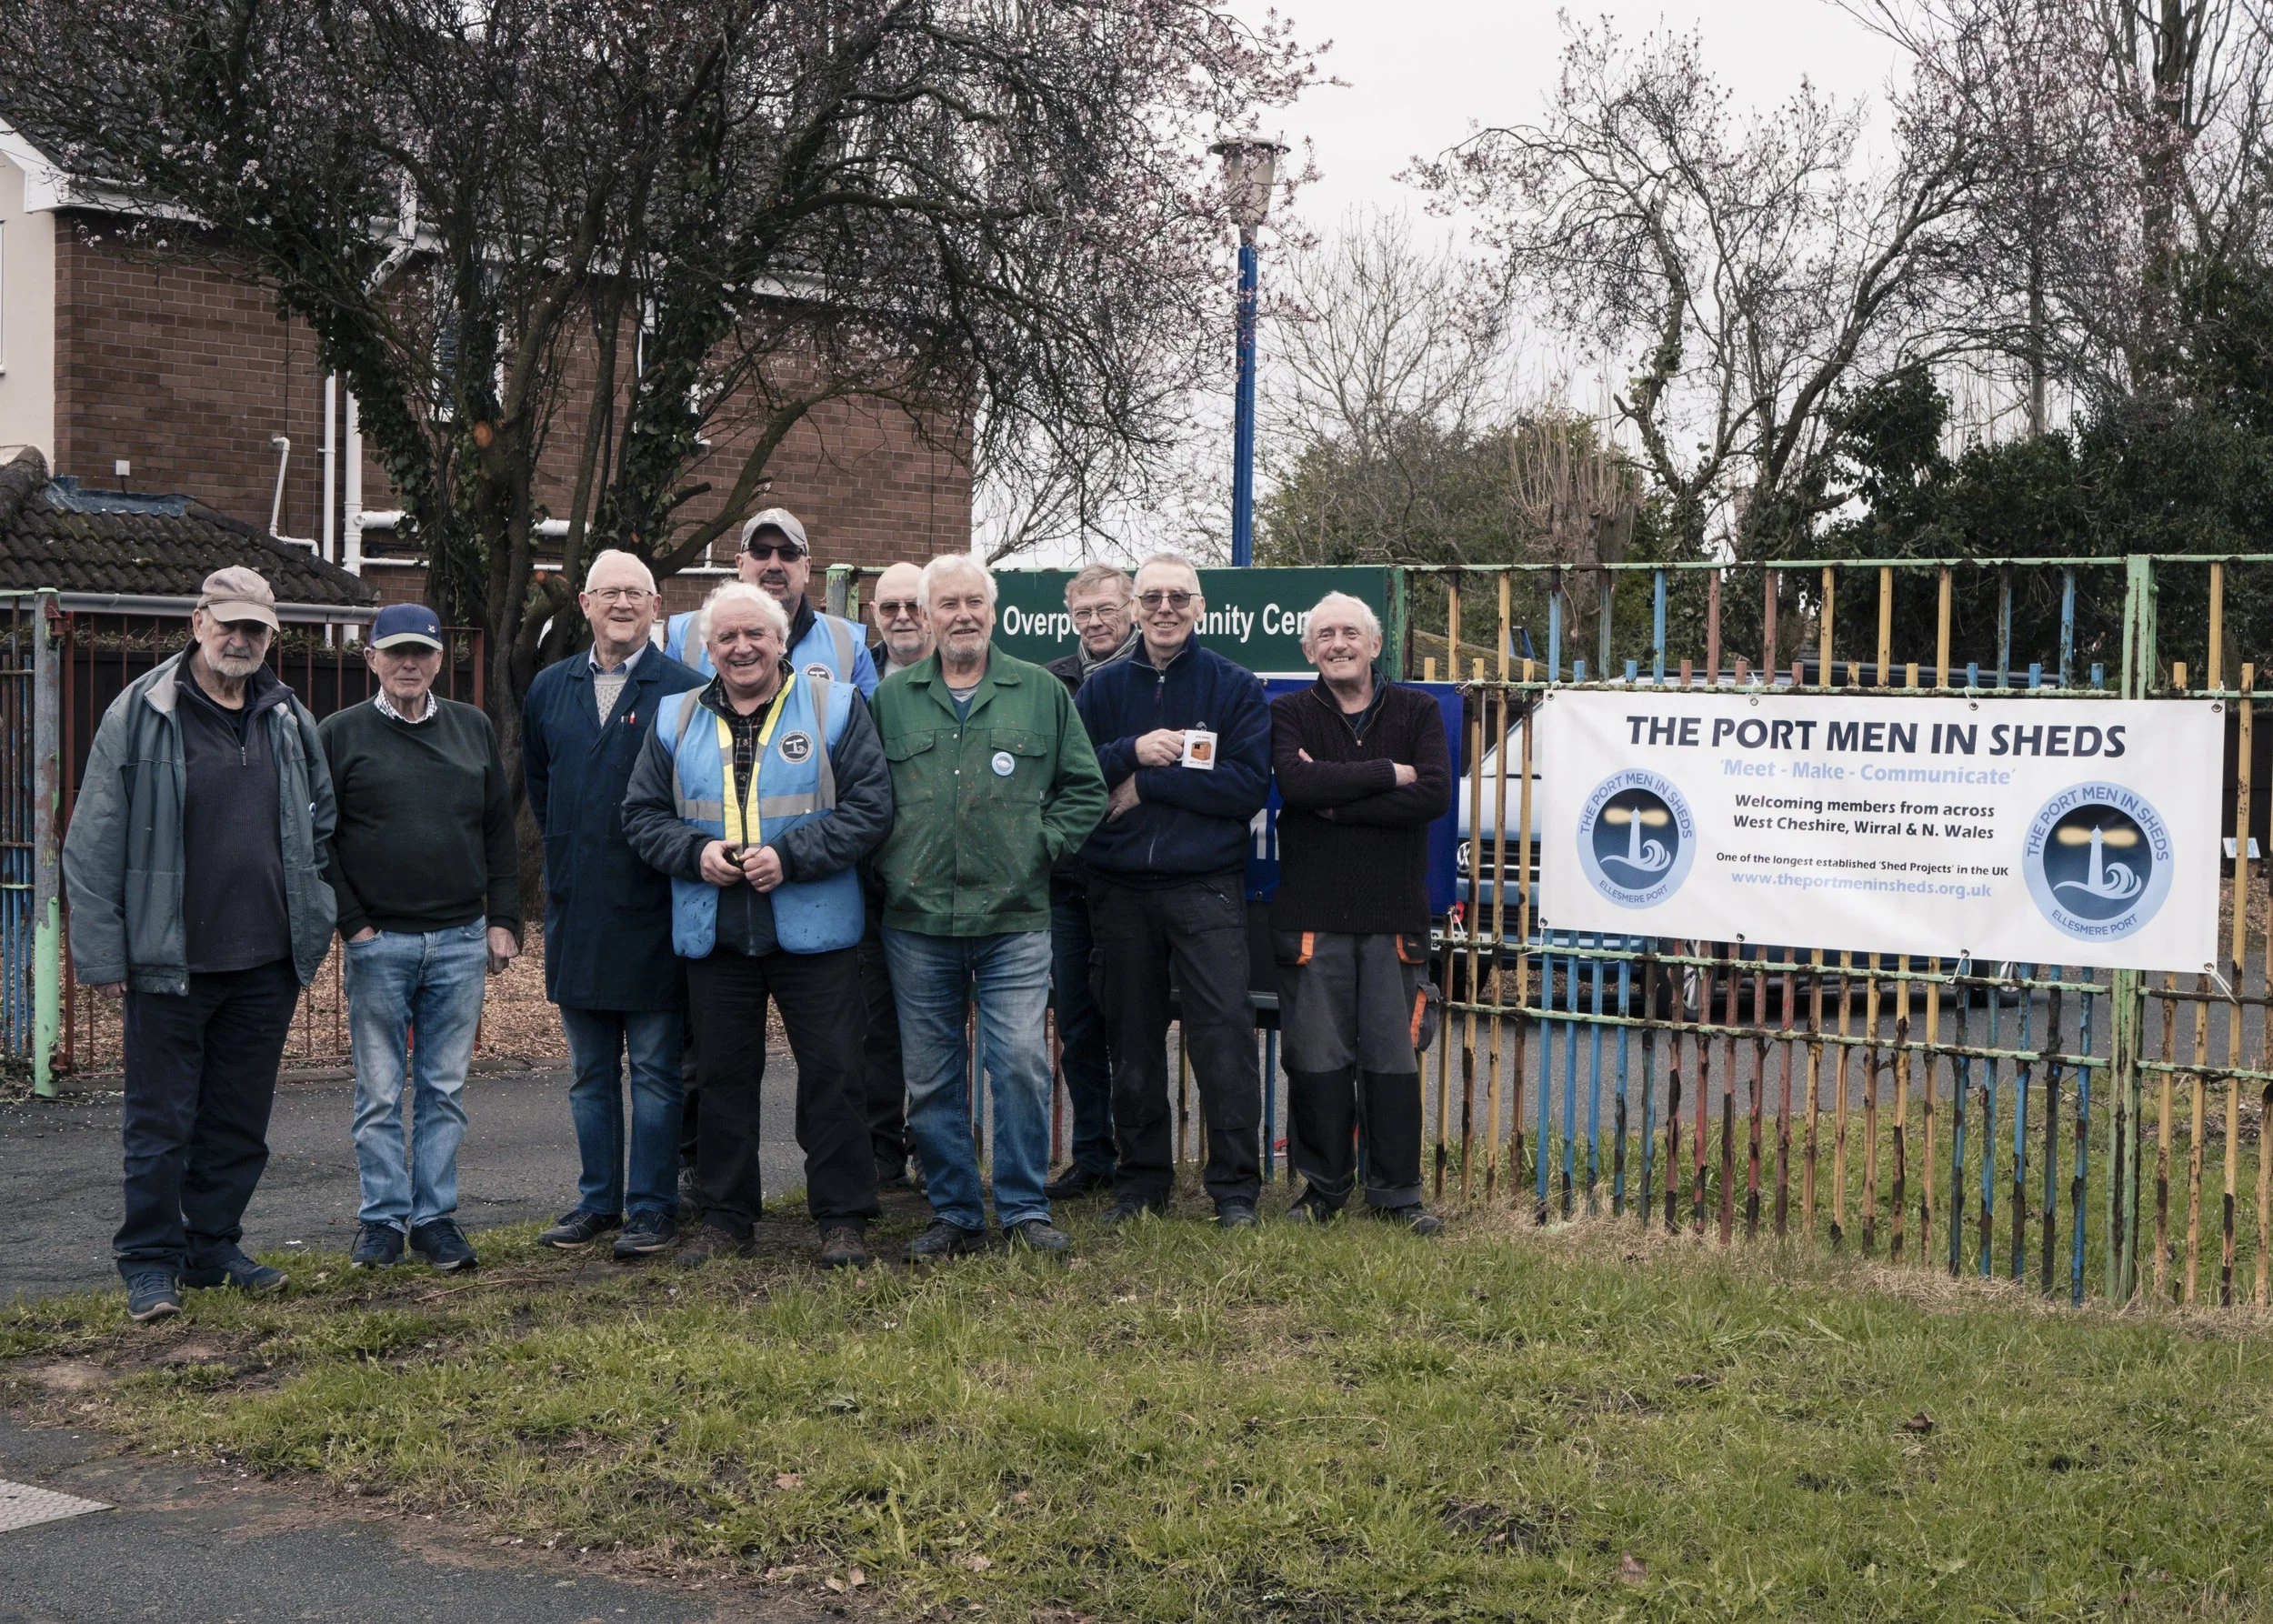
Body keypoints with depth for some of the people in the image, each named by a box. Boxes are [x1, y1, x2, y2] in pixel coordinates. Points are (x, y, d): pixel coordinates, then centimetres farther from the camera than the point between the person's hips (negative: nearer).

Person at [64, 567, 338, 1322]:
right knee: (160, 1121, 2)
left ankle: (213, 1247, 25)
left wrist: (313, 918, 12)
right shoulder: (139, 715, -6)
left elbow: (320, 823, 22)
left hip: (266, 962, 5)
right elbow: (93, 845, -5)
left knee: (241, 1118, 12)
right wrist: (102, 953, -8)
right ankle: (150, 1264, 12)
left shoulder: (290, 720, 9)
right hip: (169, 964, -4)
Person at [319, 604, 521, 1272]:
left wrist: (503, 920, 6)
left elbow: (500, 832, 13)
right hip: (378, 943, -3)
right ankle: (382, 1219, 11)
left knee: (446, 1090, 6)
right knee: (379, 1093, 3)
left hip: (461, 941, 3)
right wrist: (352, 922, -7)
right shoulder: (341, 734, 1)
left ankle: (436, 1217, 14)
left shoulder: (473, 729, 11)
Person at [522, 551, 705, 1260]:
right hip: (575, 909, 5)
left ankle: (653, 1206, 7)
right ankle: (597, 1200, 21)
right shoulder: (550, 689, 11)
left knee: (655, 1071, 1)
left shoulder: (684, 690, -6)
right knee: (590, 1072, 13)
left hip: (652, 909, -5)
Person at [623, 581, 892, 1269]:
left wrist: (791, 856, -16)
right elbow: (643, 814, 10)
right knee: (723, 1079, 10)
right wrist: (695, 852, -9)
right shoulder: (675, 721, 10)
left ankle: (843, 1219, 9)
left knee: (831, 1075, 0)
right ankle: (725, 1220, 20)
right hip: (712, 934, 3)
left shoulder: (834, 707, 0)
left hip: (812, 929, -3)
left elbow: (869, 807, -5)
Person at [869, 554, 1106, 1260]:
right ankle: (954, 1214, 17)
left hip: (1014, 918, -1)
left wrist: (1040, 845, -2)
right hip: (917, 921, 2)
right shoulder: (891, 699, 9)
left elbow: (1084, 790, 9)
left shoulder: (1042, 693, 7)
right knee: (930, 1077, 6)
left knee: (1022, 1062, -8)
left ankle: (1025, 1208, 6)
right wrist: (887, 861, 1)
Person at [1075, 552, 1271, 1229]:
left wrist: (1149, 783, -12)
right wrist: (1131, 752, -14)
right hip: (1120, 888, 3)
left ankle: (1235, 1188, -1)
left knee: (1224, 1033, -8)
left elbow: (1249, 785, -10)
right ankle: (1140, 1182, 20)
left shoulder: (1235, 687, 1)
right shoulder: (1102, 688, 10)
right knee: (1132, 1040, 9)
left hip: (1207, 887, -3)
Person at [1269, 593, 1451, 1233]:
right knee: (1317, 1058, 3)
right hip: (1311, 913, 0)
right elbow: (1296, 783, -16)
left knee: (1393, 1057, 2)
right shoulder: (1289, 713, 6)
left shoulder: (1417, 711, 7)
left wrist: (1335, 801, -12)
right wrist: (1387, 774, -13)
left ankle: (1396, 1191, 13)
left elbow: (1436, 794, -10)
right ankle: (1322, 1186, 16)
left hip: (1394, 914, 0)